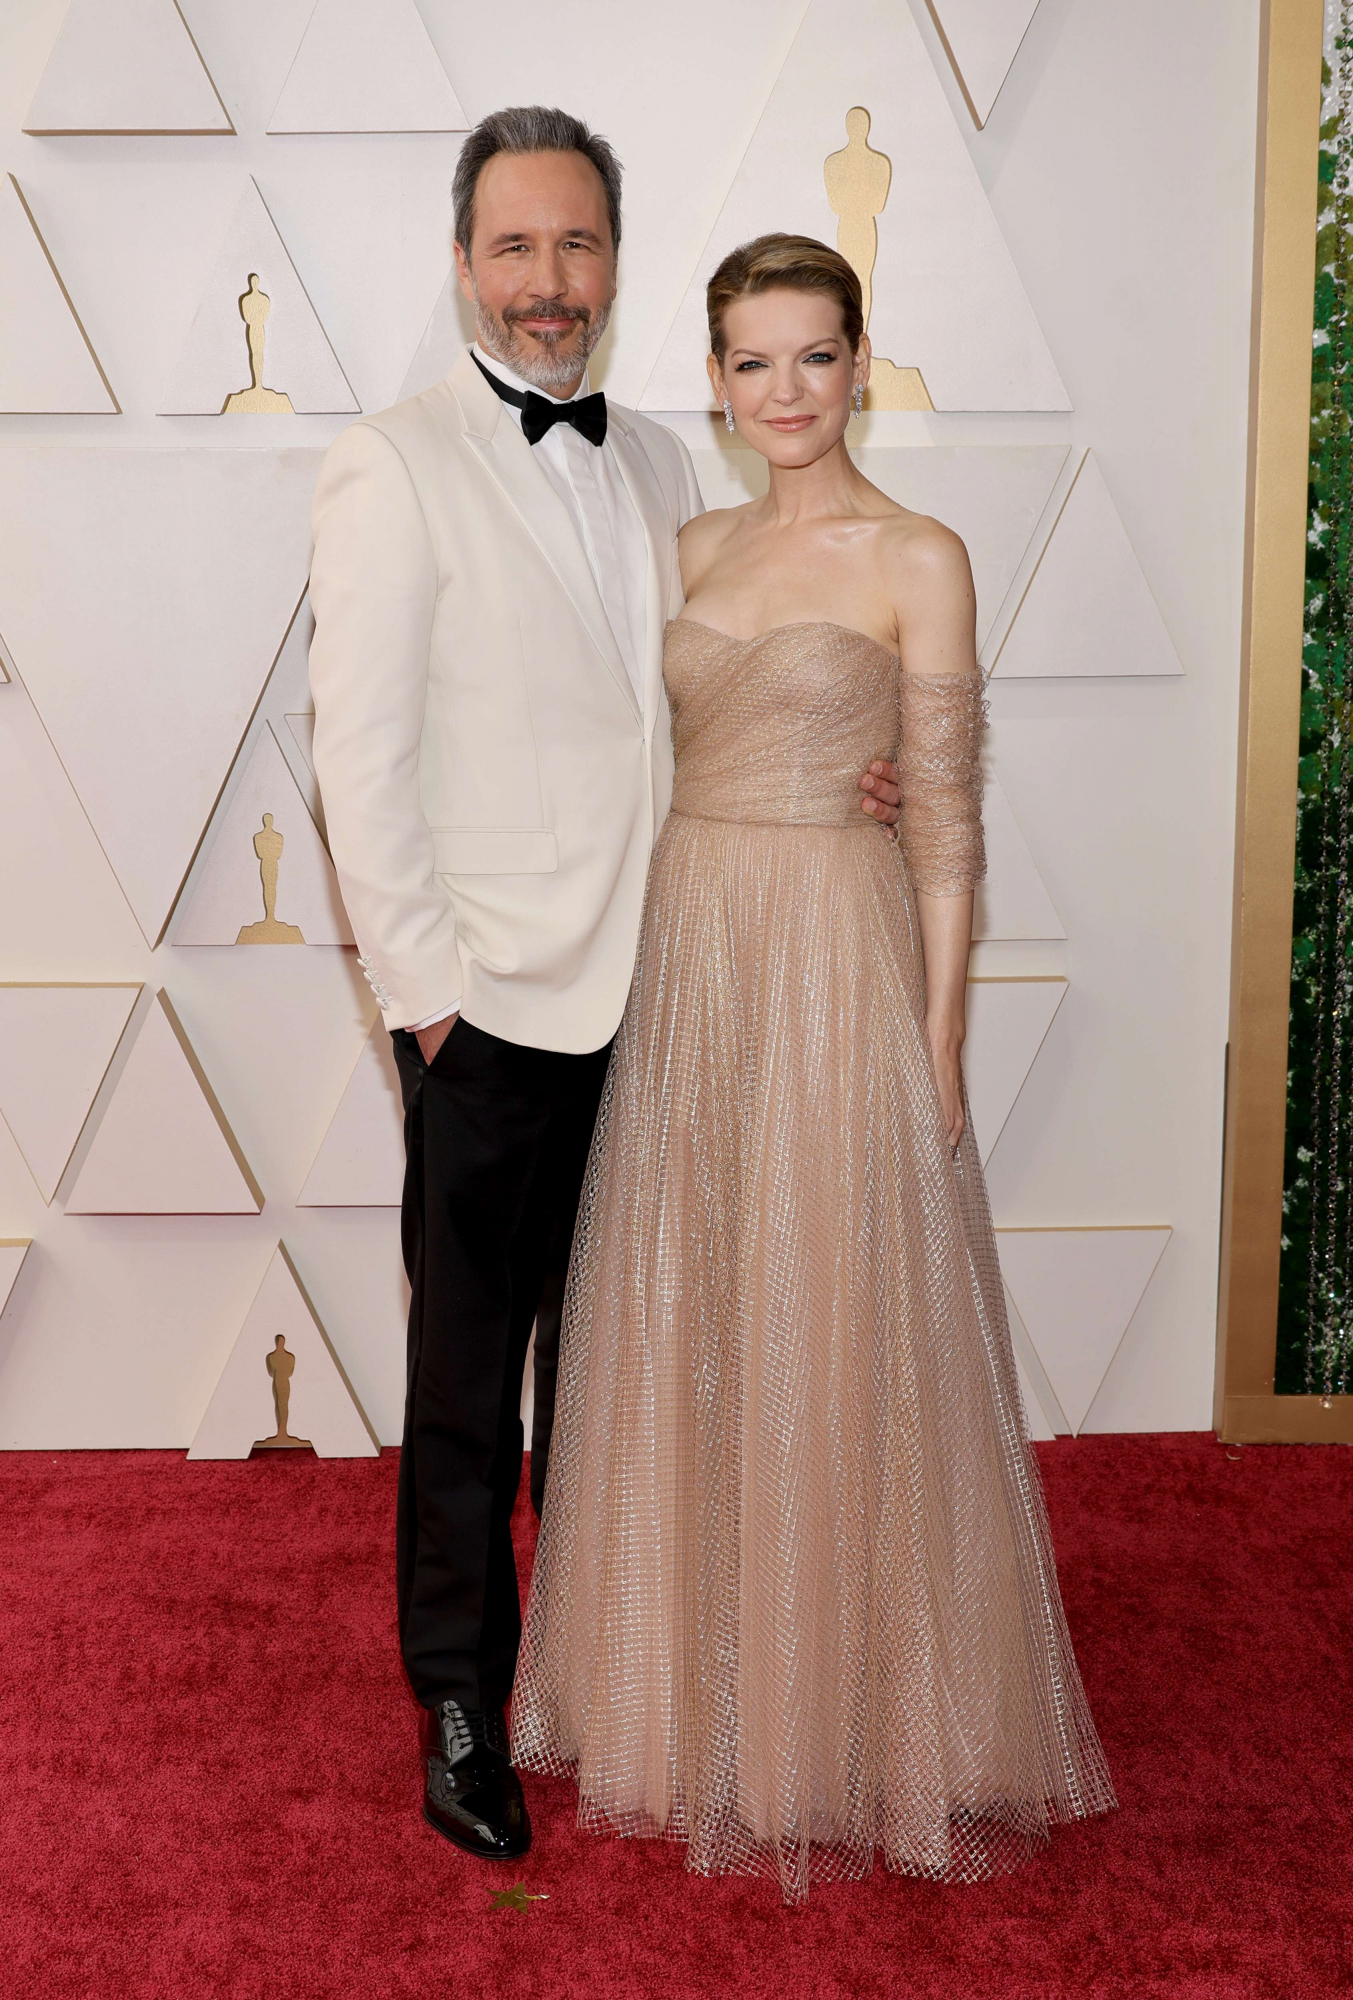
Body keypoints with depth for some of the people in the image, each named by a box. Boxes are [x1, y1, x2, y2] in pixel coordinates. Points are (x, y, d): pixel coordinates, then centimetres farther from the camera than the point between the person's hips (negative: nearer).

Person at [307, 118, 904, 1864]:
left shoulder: (658, 464, 12)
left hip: (648, 986, 6)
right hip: (494, 1000, -5)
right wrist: (423, 981, -12)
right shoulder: (391, 467, -7)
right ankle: (461, 1705, 25)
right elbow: (359, 758, -10)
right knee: (468, 1381, 6)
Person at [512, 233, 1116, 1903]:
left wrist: (938, 1044, -9)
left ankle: (853, 1718, 22)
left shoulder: (917, 560, -4)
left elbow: (946, 820, -6)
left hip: (838, 965, -5)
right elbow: (668, 763, 14)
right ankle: (702, 1692, 29)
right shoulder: (698, 548, 12)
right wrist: (655, 967, 7)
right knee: (688, 1336, 11)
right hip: (685, 955, 6)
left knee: (837, 1344, 2)